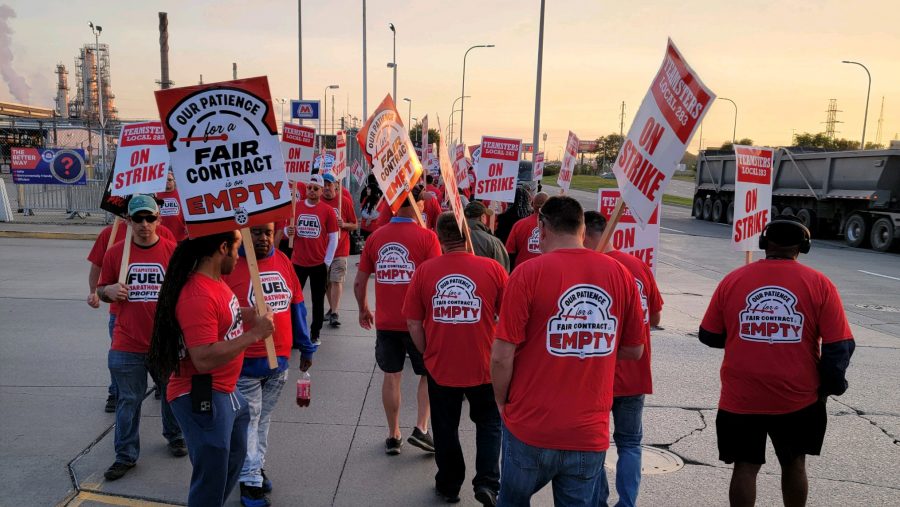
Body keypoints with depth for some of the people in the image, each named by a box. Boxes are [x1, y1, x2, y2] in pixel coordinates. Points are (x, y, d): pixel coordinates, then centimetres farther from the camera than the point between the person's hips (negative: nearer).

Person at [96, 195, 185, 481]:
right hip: (127, 344, 1)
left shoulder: (173, 251, -6)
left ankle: (174, 436, 41)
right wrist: (109, 291, -13)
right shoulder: (115, 253, -2)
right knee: (128, 401, 12)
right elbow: (102, 291, 9)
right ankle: (126, 455, 26)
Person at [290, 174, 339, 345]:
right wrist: (289, 231, -11)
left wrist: (327, 261, -6)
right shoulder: (296, 206, 2)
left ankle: (315, 334, 21)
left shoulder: (327, 210, -5)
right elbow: (287, 229, 13)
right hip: (297, 262, 2)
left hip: (319, 263, -2)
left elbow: (333, 239, -3)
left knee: (318, 300, 9)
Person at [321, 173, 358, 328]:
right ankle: (332, 308, 28)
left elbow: (355, 225, 4)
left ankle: (334, 314, -8)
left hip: (340, 248, -3)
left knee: (337, 280, -8)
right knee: (326, 281, 11)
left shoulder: (345, 201, -2)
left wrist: (344, 225, -15)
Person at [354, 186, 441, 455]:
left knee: (391, 376, 16)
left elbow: (359, 282, 6)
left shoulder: (376, 237, 0)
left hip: (385, 322, 3)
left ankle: (393, 436, 25)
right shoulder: (426, 237, -11)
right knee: (428, 374, 17)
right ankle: (421, 428, 9)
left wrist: (363, 310, 22)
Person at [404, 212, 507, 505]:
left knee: (445, 428, 20)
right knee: (489, 424, 22)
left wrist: (427, 354, 11)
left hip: (440, 367, 1)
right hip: (484, 367, -1)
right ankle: (487, 482, 14)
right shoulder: (492, 269, -13)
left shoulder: (425, 270, -10)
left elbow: (413, 323, -4)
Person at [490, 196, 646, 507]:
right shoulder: (620, 274, -4)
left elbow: (502, 356, -13)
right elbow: (634, 350, 5)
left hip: (531, 426, -2)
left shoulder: (528, 273, -13)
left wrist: (502, 401, 4)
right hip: (591, 433, 2)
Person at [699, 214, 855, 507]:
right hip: (798, 398, 1)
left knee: (745, 466, 11)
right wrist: (829, 385, 8)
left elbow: (708, 336, 2)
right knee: (794, 463, 20)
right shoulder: (819, 284, -7)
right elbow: (839, 346, -7)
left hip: (740, 398, 0)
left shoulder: (733, 280, -5)